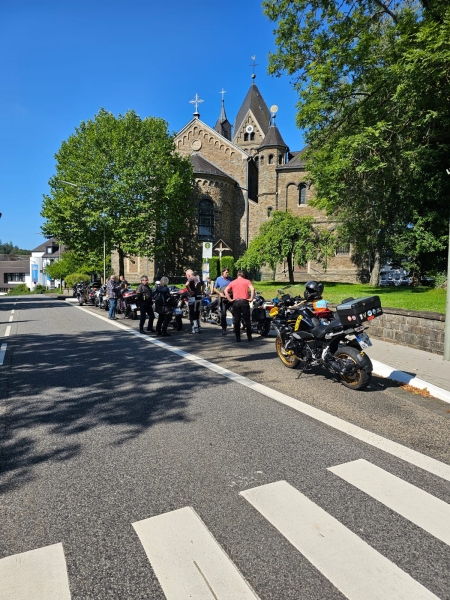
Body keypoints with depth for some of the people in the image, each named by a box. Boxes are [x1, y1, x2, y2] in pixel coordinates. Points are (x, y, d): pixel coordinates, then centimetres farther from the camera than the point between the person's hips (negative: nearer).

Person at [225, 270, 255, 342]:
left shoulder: (233, 282, 11)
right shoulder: (247, 281, 6)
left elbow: (226, 290, -2)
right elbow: (252, 289, -11)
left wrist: (229, 299, 0)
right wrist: (251, 298, -6)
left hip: (236, 302, 1)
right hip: (244, 301, -1)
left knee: (236, 320, 6)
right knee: (247, 320, 7)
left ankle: (238, 337, 5)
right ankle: (249, 337, 10)